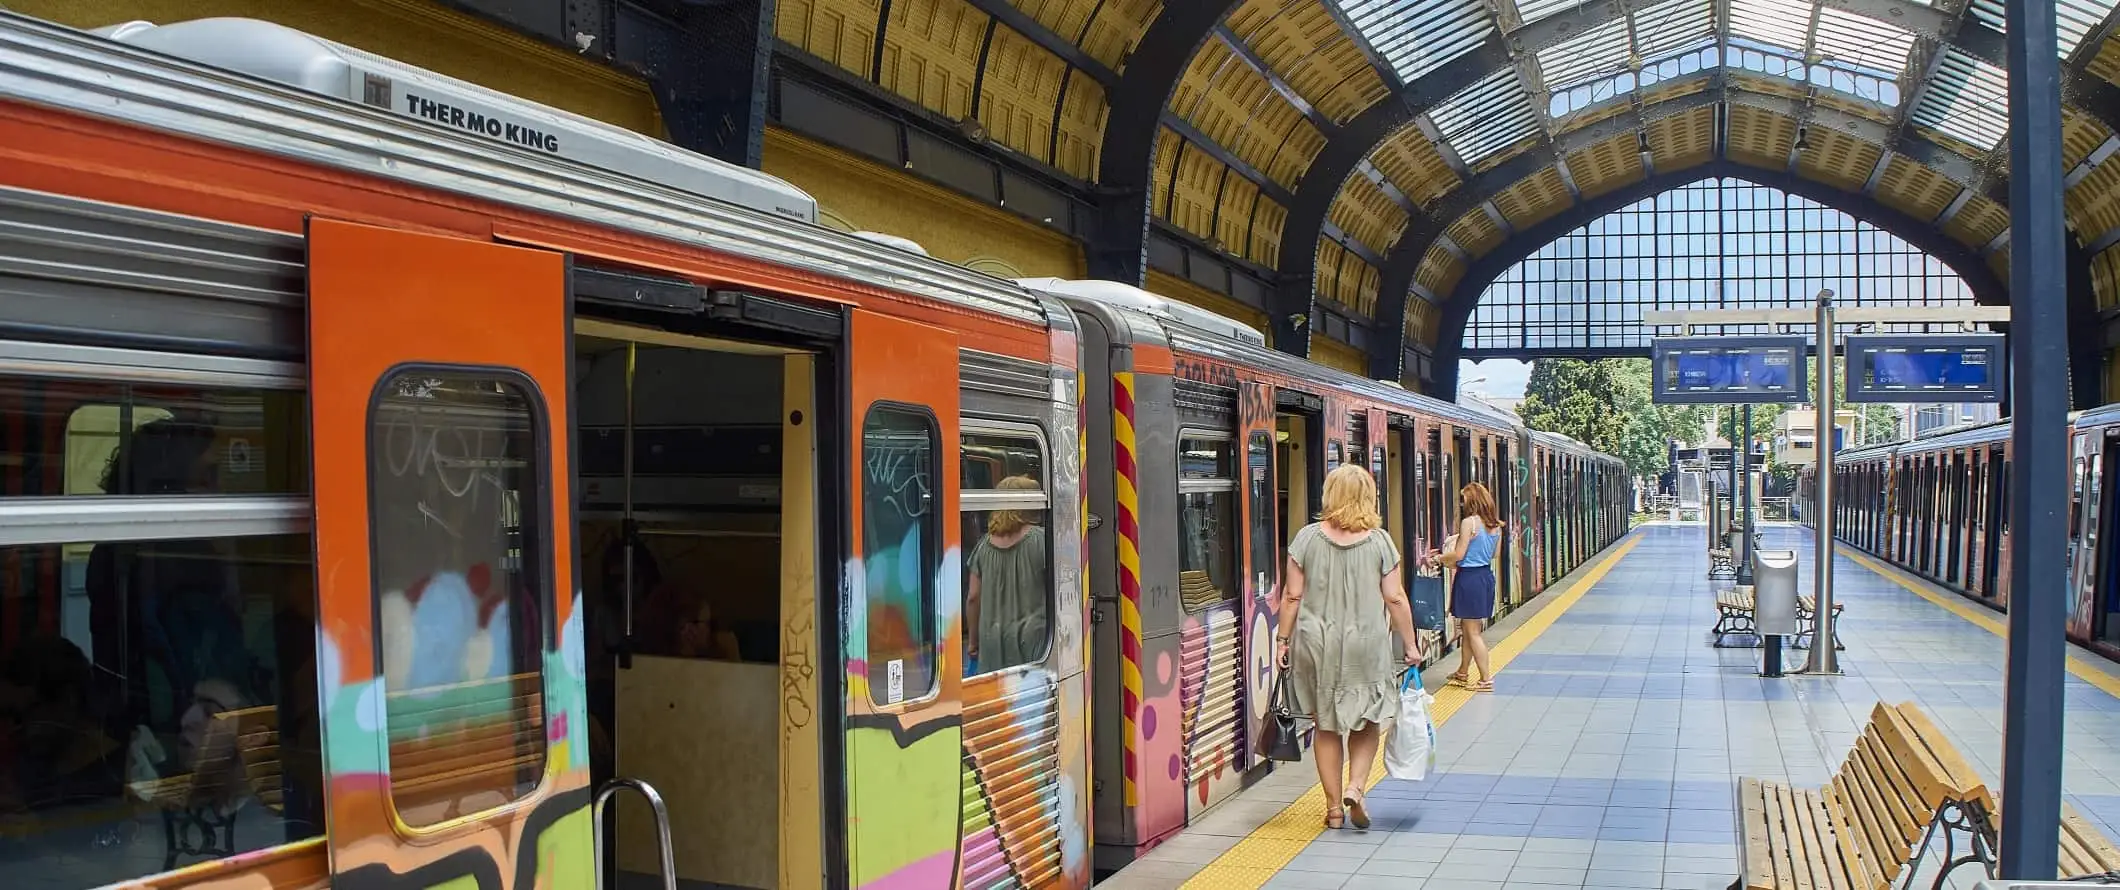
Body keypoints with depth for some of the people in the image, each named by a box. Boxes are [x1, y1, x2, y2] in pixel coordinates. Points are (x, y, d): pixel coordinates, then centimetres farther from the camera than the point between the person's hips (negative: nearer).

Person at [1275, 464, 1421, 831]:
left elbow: (1292, 596, -3)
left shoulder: (1308, 537, -3)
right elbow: (1395, 598, -4)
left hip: (1318, 645, 1)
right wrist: (1410, 643, 5)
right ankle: (1355, 786, -3)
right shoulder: (1379, 541, -4)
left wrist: (1282, 639, 5)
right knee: (1368, 719, 17)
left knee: (1326, 727, 11)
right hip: (1367, 645, 0)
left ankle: (1334, 807, 15)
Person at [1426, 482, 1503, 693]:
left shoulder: (1469, 522, -16)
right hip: (1486, 575, 8)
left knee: (1472, 631, 1)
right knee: (1466, 628, 19)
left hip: (1469, 577, -8)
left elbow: (1458, 555, -16)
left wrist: (1437, 559, -2)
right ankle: (1463, 673, 30)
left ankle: (1486, 679, 4)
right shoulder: (1495, 525, 6)